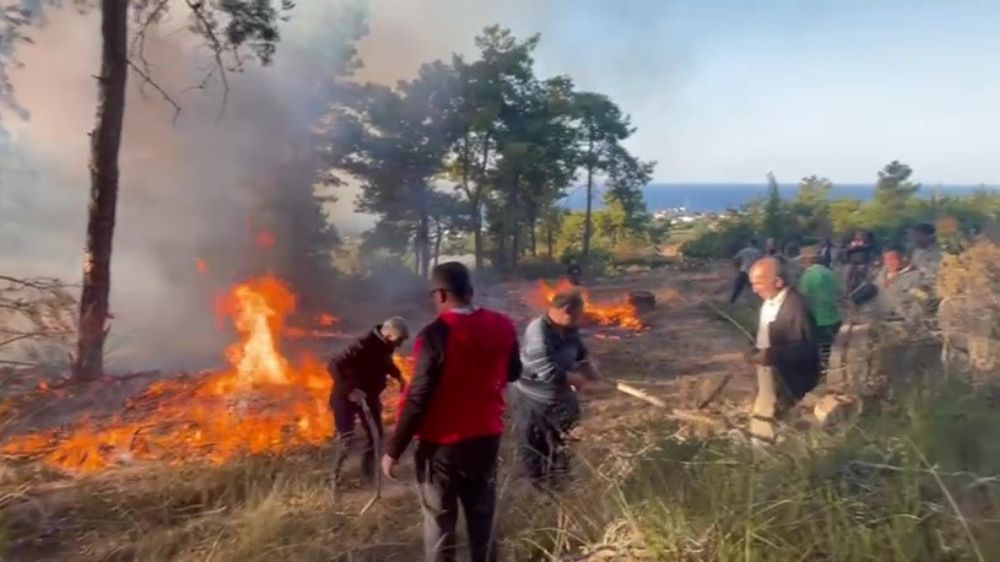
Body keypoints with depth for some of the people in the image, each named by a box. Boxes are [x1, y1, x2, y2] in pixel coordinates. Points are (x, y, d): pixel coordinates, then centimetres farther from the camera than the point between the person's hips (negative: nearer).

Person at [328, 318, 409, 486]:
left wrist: (398, 376, 6)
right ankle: (335, 477, 13)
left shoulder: (386, 345, -8)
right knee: (346, 440, -9)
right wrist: (349, 389, -40)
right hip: (347, 396, -7)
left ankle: (368, 475, 26)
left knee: (375, 436, 9)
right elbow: (334, 365, -35)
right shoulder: (363, 345, -32)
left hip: (370, 395, 7)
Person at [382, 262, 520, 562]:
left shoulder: (436, 334, -20)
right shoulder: (502, 326, -3)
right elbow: (513, 374, 13)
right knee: (482, 517, 19)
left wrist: (394, 449, -10)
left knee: (439, 522, 11)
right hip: (487, 437, 5)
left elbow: (418, 397, -19)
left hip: (442, 444, -5)